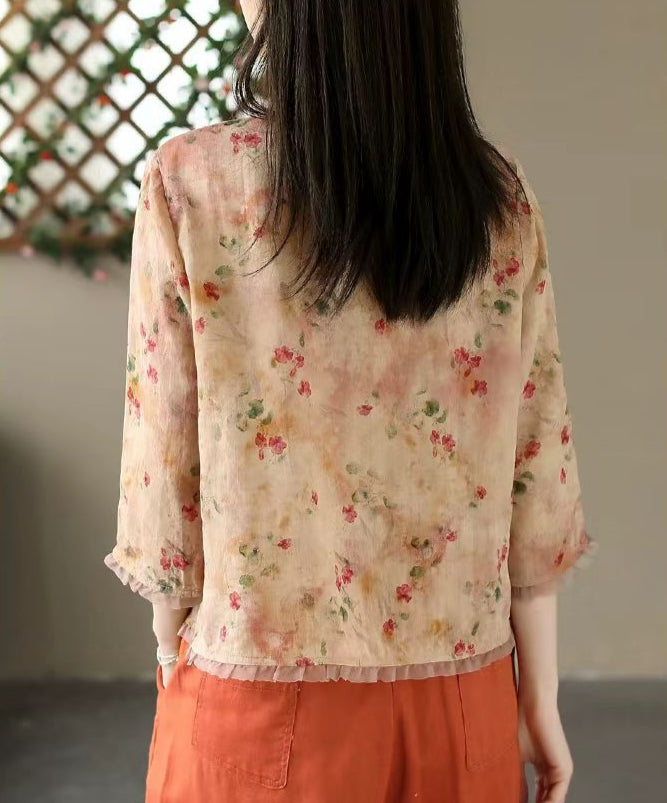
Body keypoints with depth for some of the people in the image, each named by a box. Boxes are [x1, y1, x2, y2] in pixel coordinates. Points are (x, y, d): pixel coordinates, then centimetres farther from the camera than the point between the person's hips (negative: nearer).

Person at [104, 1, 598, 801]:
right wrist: (541, 703, 7)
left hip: (259, 702, -2)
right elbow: (535, 473, -3)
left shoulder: (191, 181, -13)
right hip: (459, 698, 3)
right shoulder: (498, 193, -6)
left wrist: (172, 660, 6)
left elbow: (166, 461, -9)